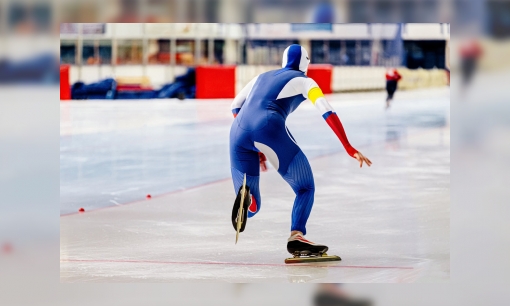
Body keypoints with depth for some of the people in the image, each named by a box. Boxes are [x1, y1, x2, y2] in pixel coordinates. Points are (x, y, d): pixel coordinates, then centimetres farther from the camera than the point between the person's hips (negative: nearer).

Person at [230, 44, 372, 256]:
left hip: (238, 131, 4)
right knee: (305, 188, 9)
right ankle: (296, 236, -17)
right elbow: (327, 112, 5)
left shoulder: (262, 77, 34)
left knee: (251, 208, 13)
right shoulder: (303, 81, 20)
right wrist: (349, 148, 2)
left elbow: (236, 106, 34)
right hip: (269, 128, -4)